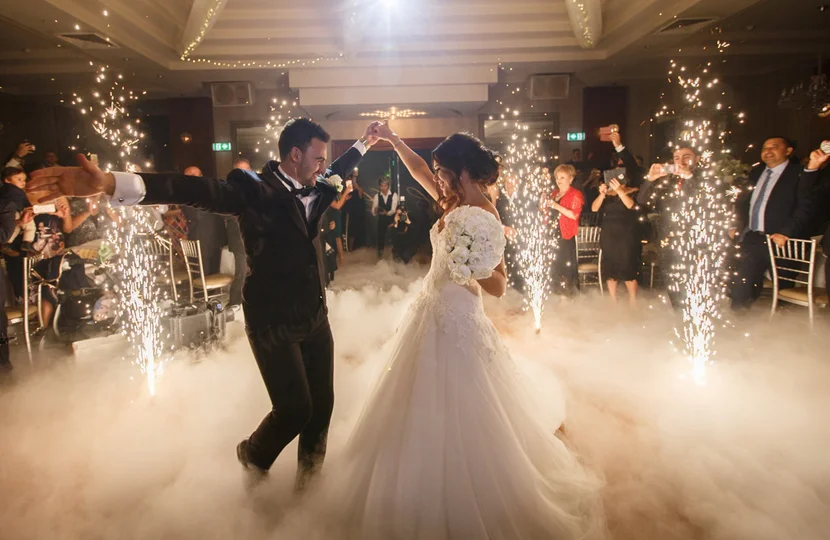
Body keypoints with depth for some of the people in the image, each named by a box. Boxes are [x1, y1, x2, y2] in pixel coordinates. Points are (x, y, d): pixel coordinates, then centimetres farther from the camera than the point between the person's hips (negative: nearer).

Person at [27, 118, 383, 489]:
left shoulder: (315, 191, 7)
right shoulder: (256, 190, -14)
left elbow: (337, 174, 29)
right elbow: (196, 191, -30)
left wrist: (362, 145, 43)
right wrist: (111, 183, -44)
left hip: (316, 319, 7)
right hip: (274, 324, -6)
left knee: (321, 404, 10)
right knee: (294, 409, -3)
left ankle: (310, 468, 38)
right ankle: (253, 457, 30)